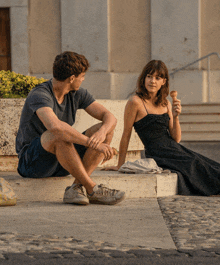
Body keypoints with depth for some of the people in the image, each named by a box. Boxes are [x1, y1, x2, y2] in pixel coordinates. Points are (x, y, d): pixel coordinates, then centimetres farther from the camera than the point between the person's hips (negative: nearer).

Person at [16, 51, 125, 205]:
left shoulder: (77, 94, 2)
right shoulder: (39, 96, -22)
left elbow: (110, 117, -4)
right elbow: (55, 126, -41)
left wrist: (102, 133, -28)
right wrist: (92, 143, -37)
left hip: (61, 163, 7)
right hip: (32, 162, -7)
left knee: (106, 129, -9)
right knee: (60, 135, -38)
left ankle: (76, 188, -23)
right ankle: (93, 189, -27)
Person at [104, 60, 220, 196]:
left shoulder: (166, 103, 13)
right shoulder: (136, 102, -7)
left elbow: (176, 139, 10)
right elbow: (126, 135, -2)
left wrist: (175, 117, -7)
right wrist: (120, 165, 1)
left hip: (175, 150, 7)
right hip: (158, 156, -7)